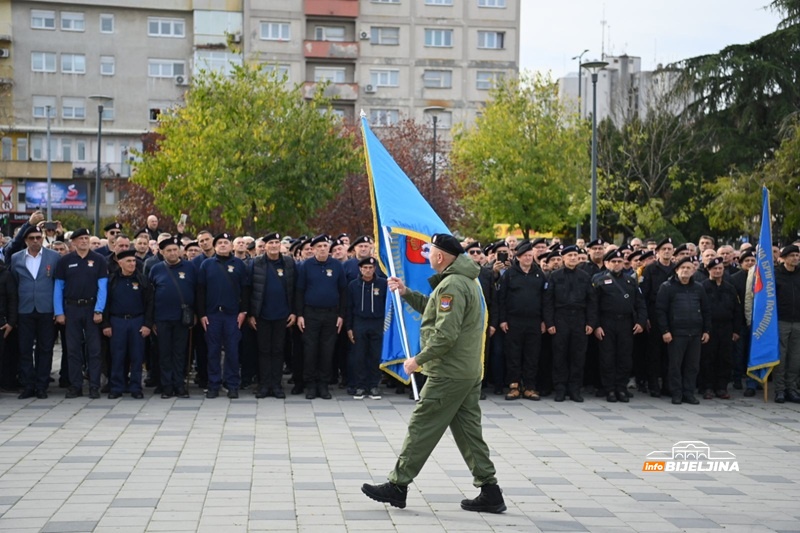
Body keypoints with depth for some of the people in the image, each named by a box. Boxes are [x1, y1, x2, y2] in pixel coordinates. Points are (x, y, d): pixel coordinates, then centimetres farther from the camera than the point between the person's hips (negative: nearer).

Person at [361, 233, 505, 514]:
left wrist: (418, 359, -16)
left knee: (421, 428, -3)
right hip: (469, 372, 10)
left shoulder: (452, 285, -17)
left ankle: (397, 486, 4)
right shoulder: (466, 281, 17)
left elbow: (445, 334, -24)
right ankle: (489, 492, 9)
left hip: (448, 374, -10)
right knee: (468, 431, 10)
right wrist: (406, 293, 17)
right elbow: (433, 309, 26)